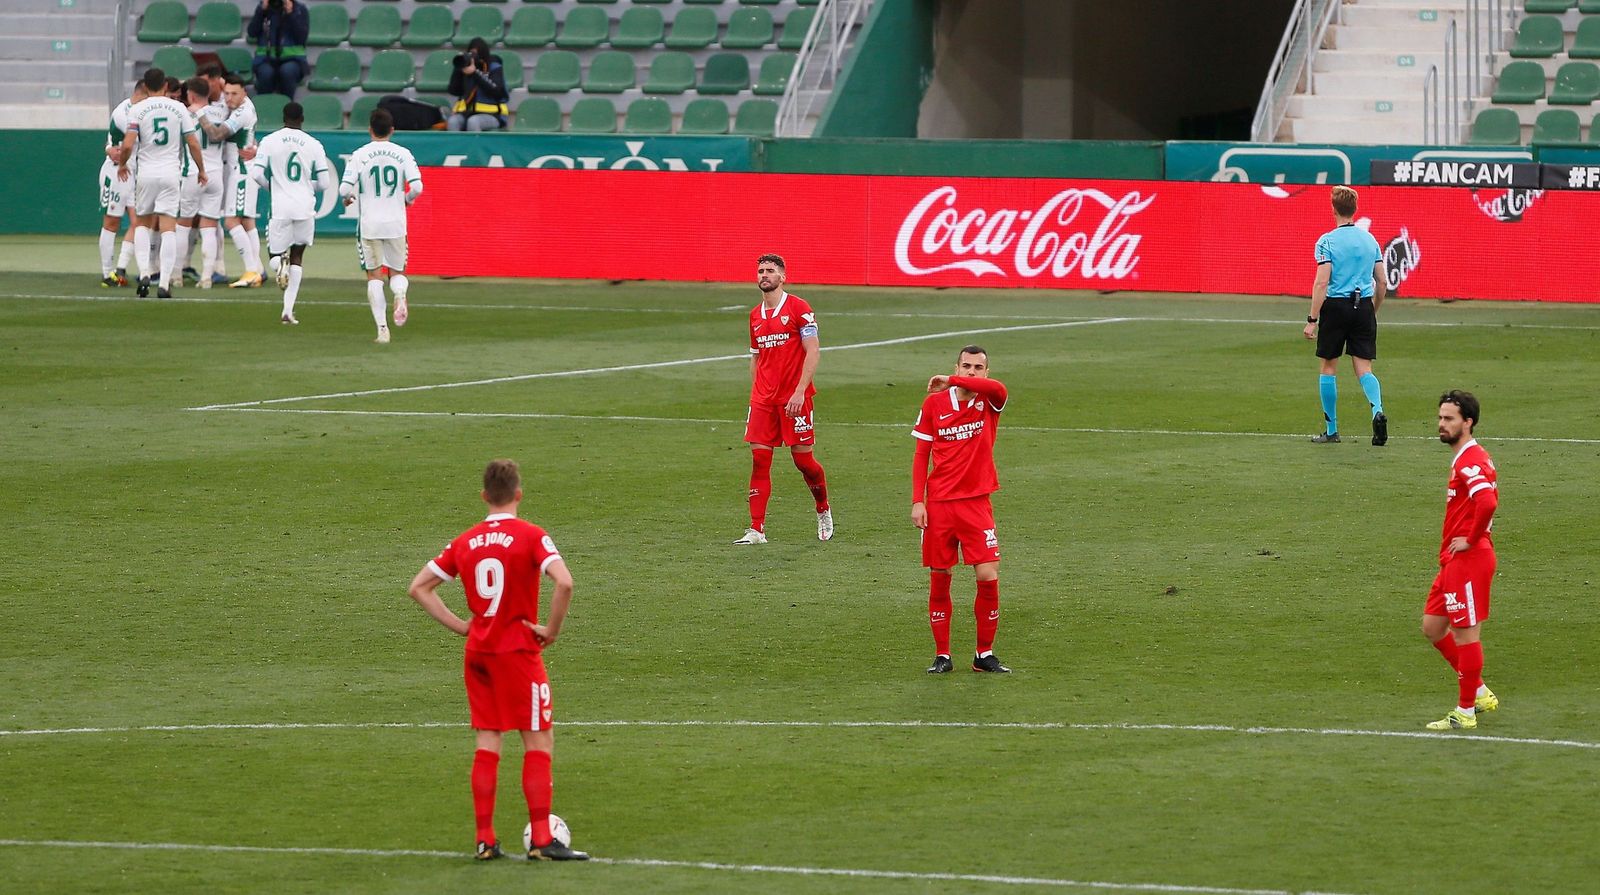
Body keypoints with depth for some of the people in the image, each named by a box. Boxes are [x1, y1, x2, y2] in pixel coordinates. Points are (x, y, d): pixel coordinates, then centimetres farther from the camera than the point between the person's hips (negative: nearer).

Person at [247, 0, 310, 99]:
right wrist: (262, 10, -8)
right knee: (266, 73, -34)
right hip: (266, 57, 1)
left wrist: (290, 14, -13)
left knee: (287, 71, -36)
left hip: (292, 57, -1)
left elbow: (302, 37, -6)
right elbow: (251, 33, 0)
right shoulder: (264, 8, 10)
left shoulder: (300, 10, 6)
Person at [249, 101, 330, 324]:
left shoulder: (269, 141, 0)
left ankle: (280, 261, -26)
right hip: (305, 208, 1)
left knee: (275, 254, 15)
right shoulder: (314, 145, 3)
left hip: (279, 207, -1)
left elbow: (256, 174, -5)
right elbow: (325, 183, 4)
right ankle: (288, 310, 5)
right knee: (297, 256, 15)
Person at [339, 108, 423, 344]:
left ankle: (382, 327, -3)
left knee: (374, 275, 7)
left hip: (369, 224, -1)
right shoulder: (402, 154, -1)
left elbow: (345, 189, -11)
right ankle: (400, 294, -21)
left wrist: (348, 198, 12)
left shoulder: (360, 155, -4)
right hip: (396, 223, 1)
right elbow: (417, 187, -8)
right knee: (397, 271, 15)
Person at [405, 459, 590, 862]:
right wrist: (552, 630, -11)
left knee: (487, 742, 10)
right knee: (539, 740, 0)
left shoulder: (465, 542, 7)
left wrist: (459, 626, 9)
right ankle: (542, 840, -6)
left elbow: (419, 588, 11)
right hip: (518, 649, -5)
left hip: (477, 650, 5)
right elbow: (564, 583, -24)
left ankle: (485, 839, 9)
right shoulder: (530, 536, -9)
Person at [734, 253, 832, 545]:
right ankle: (757, 529, -4)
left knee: (803, 459, 0)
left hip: (794, 398, -5)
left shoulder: (798, 308, -6)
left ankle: (823, 510, 27)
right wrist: (754, 395, 12)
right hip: (763, 398, 5)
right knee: (759, 459, -3)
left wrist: (800, 392, -17)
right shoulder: (756, 315, 13)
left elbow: (813, 351, -10)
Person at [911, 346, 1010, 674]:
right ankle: (942, 655, 13)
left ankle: (985, 654, 4)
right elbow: (921, 455, 6)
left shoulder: (988, 400, 0)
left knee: (988, 576, -9)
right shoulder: (934, 403, 3)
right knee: (939, 581, 3)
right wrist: (917, 501, -2)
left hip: (976, 502, -1)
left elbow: (998, 389, -26)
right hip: (938, 504, 1)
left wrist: (952, 382, -17)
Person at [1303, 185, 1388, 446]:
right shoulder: (1369, 239, 8)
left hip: (1336, 306, -4)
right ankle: (1378, 411, -24)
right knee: (1364, 368, 3)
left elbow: (1322, 283, -14)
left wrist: (1312, 320, -11)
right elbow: (1382, 282, 10)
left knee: (1329, 367, 10)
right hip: (1364, 307, 4)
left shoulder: (1327, 241, -8)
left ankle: (1331, 430, 15)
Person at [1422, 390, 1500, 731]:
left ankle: (1465, 712, 5)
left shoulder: (1470, 462, -18)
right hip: (1453, 562, 11)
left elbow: (1487, 502, -34)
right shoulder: (1465, 459, 15)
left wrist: (1471, 539, -21)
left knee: (1466, 634, -3)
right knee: (1433, 627, 15)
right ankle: (1479, 693, 23)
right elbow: (1489, 499, 29)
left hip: (1469, 559, -11)